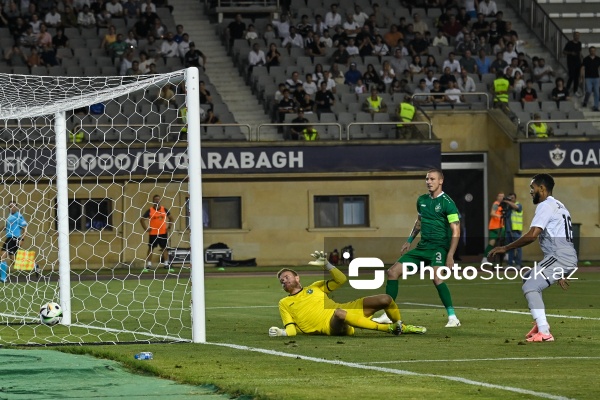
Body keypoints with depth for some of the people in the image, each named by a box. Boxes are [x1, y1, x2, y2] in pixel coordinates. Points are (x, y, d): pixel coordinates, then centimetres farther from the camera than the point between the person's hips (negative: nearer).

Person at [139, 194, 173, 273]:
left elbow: (170, 218, 16)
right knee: (150, 249, 3)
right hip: (153, 233, -2)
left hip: (163, 232, 2)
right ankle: (148, 266, 7)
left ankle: (166, 265, 7)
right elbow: (142, 219, -2)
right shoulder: (150, 210, -6)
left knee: (165, 248, 2)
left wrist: (168, 226, 5)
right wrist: (146, 228, -10)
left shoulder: (164, 209, 3)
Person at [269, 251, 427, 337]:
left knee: (385, 299, -8)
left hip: (346, 310, 5)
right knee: (339, 312, -44)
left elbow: (341, 280, 16)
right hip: (331, 327, -5)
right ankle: (388, 328, -32)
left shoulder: (315, 287, 23)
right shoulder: (284, 304, 15)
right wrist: (280, 332, -17)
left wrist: (326, 265, 3)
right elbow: (291, 329, 6)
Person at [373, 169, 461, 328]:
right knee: (393, 272, 2)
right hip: (422, 247, 8)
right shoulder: (422, 200, 10)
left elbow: (456, 231, -15)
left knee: (436, 277, -32)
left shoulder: (447, 203, -12)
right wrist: (409, 240, 23)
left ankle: (453, 317, -24)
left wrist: (450, 255, -23)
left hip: (439, 247, -8)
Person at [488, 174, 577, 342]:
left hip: (559, 258, -10)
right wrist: (559, 273, 32)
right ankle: (540, 323, 21)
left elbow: (532, 235, -20)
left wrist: (505, 248, -12)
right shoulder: (559, 206, 24)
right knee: (530, 278, 26)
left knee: (530, 287, -15)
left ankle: (544, 332, -26)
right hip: (568, 258, 10)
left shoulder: (545, 206, -8)